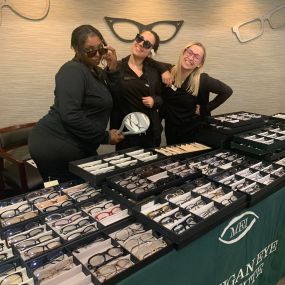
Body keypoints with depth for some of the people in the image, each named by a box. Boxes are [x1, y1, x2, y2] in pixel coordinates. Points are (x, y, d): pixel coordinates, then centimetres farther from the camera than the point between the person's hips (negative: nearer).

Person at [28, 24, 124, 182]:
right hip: (56, 148, -9)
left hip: (77, 148, 9)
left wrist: (113, 70, -1)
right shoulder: (73, 71, -14)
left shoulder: (96, 72, 14)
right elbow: (70, 116, -25)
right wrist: (105, 137, -18)